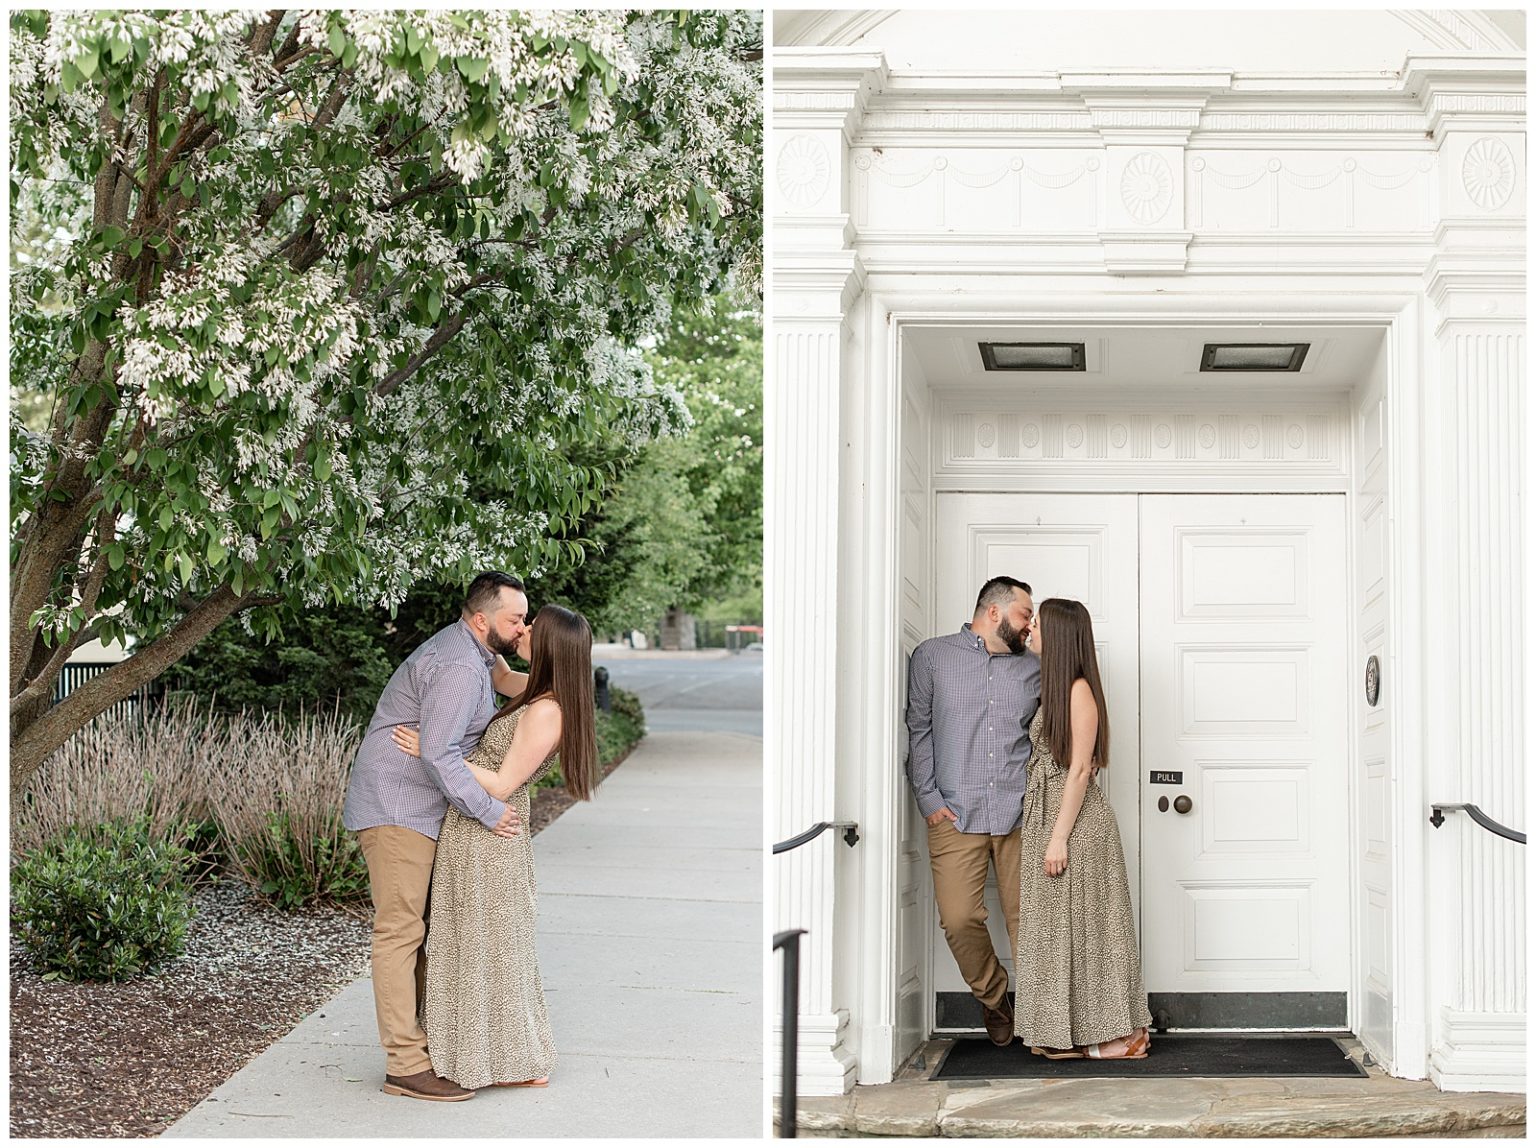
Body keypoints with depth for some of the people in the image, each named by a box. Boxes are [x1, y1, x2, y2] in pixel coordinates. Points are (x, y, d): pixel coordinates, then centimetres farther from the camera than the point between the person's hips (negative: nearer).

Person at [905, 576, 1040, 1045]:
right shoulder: (933, 656, 7)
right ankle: (993, 999, 17)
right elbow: (918, 731, 5)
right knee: (959, 918, -6)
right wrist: (929, 799, -2)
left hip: (1020, 813, 2)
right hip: (955, 814, -2)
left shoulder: (1033, 667, 14)